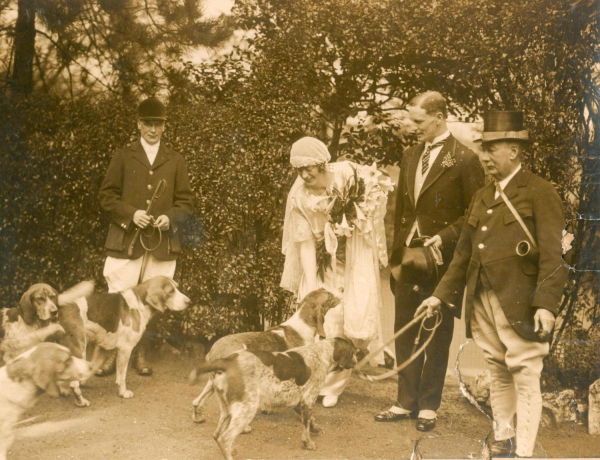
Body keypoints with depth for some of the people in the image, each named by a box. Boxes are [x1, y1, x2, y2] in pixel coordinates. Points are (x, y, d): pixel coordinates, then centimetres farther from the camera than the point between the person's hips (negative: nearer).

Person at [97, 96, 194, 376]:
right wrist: (131, 214, -10)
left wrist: (170, 217, -8)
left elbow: (186, 201, 12)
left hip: (162, 244, 1)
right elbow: (106, 196, 5)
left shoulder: (175, 161, 13)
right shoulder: (123, 157, 9)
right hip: (126, 241, -1)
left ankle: (141, 354, 15)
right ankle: (112, 355, 6)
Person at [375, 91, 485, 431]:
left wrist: (445, 237, -19)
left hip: (441, 260, -6)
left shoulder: (464, 159, -9)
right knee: (405, 332, 10)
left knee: (437, 335, 4)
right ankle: (406, 402, 20)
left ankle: (429, 406, 13)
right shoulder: (410, 156, 13)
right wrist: (396, 255, 14)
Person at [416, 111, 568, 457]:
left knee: (525, 380, -4)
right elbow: (464, 253, 19)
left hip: (520, 304, -7)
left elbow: (552, 255, -12)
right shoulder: (482, 197, 16)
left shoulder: (540, 192, -5)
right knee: (499, 376, 16)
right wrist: (441, 296, 15)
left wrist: (546, 304, -20)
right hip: (483, 302, 7)